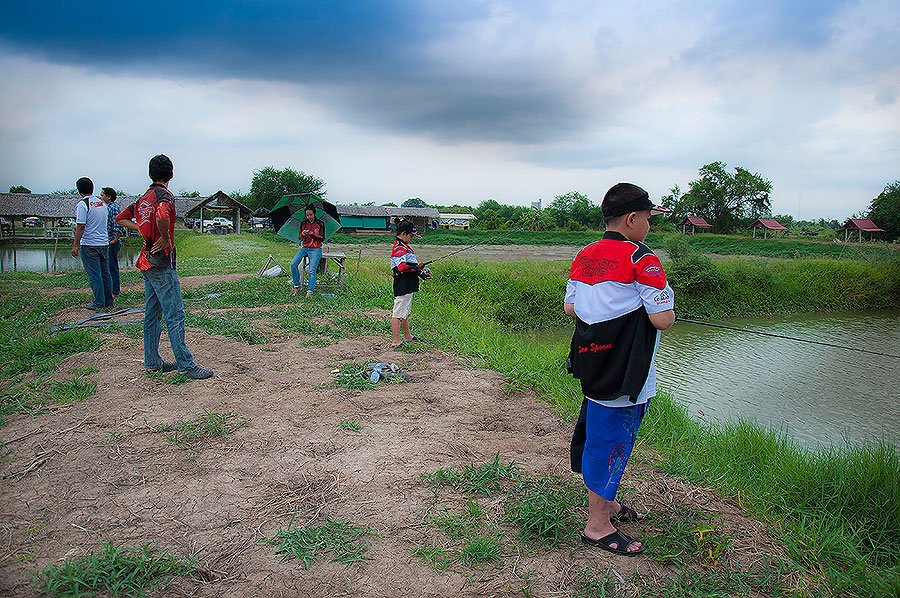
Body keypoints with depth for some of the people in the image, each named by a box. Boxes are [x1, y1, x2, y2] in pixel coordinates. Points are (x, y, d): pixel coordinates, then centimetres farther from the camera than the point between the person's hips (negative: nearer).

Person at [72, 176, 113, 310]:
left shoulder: (83, 204, -11)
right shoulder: (102, 203, 10)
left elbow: (80, 227, -15)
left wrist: (75, 245, -11)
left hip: (89, 244, -7)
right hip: (104, 243, 7)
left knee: (94, 275, -2)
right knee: (105, 273, 12)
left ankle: (98, 303, 0)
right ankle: (108, 301, 17)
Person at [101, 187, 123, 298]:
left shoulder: (113, 208, -16)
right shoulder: (108, 207, 15)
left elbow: (119, 227, -23)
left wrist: (114, 240, -20)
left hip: (112, 243, -10)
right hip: (108, 242, 10)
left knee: (112, 268, -4)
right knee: (109, 267, 15)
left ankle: (115, 292, 1)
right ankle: (115, 289, 21)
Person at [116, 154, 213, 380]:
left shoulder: (143, 198, 14)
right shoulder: (164, 195, -12)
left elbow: (121, 218, 23)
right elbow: (162, 218, -33)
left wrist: (142, 230, 12)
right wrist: (166, 239, -17)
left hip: (147, 260, 9)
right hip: (161, 262, -9)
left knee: (152, 314, 14)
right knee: (175, 315, -9)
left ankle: (152, 362, 20)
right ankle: (185, 365, -8)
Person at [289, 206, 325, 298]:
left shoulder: (320, 224, 0)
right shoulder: (303, 224, 9)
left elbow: (322, 238, -2)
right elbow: (300, 238, 11)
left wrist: (312, 234, -18)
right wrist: (302, 234, -13)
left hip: (315, 249, -4)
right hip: (304, 248, 4)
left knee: (312, 270, -21)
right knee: (293, 264, -18)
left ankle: (309, 291, -20)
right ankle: (297, 287, -9)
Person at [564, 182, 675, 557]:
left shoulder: (583, 257, 5)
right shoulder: (642, 260, -17)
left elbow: (570, 308, 11)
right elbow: (663, 319, -19)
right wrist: (665, 304, 1)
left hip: (591, 366, 8)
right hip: (625, 377, -8)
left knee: (598, 434, 21)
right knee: (612, 442, 3)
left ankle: (605, 502, 40)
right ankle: (597, 526, 16)